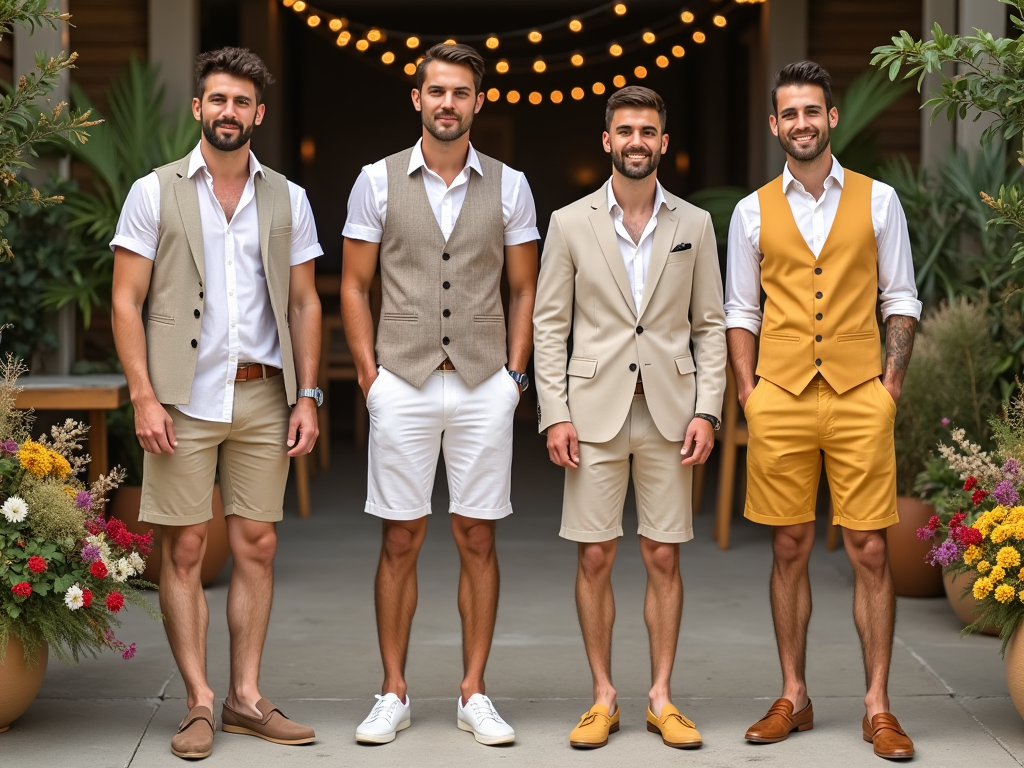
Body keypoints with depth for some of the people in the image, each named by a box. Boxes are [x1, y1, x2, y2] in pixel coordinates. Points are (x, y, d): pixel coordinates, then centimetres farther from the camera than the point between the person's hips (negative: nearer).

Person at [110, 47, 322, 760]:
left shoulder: (287, 199, 10)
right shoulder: (155, 192, 2)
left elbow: (304, 304, 12)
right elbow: (126, 301, -1)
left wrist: (307, 396, 4)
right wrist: (144, 396, -10)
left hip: (262, 396, 3)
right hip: (184, 398, -2)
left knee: (257, 546, 5)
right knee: (185, 548, -1)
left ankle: (246, 696, 14)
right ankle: (199, 703, 7)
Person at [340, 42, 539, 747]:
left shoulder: (508, 186, 6)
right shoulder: (378, 181, 4)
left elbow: (524, 290, 10)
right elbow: (355, 286, 7)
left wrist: (514, 374, 2)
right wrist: (369, 372, -1)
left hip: (485, 387, 1)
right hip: (403, 385, -1)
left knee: (477, 539, 4)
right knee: (402, 540, 3)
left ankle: (474, 694, 13)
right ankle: (394, 693, 12)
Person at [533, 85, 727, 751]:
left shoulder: (694, 225, 7)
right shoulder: (571, 224, 4)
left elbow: (711, 325, 7)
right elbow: (550, 325, 3)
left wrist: (707, 410, -3)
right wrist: (555, 414, -6)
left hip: (669, 413, 1)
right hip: (595, 412, -1)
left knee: (664, 557, 4)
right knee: (595, 558, 2)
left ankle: (662, 698, 13)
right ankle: (604, 698, 12)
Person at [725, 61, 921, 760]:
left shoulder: (877, 200, 6)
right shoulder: (753, 212, 9)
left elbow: (901, 300, 7)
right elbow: (740, 310, 12)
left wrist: (891, 383, -2)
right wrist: (748, 390, 2)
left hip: (859, 397, -1)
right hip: (781, 401, 1)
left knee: (871, 551, -1)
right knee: (790, 550, 6)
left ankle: (878, 708, 6)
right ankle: (794, 699, 16)